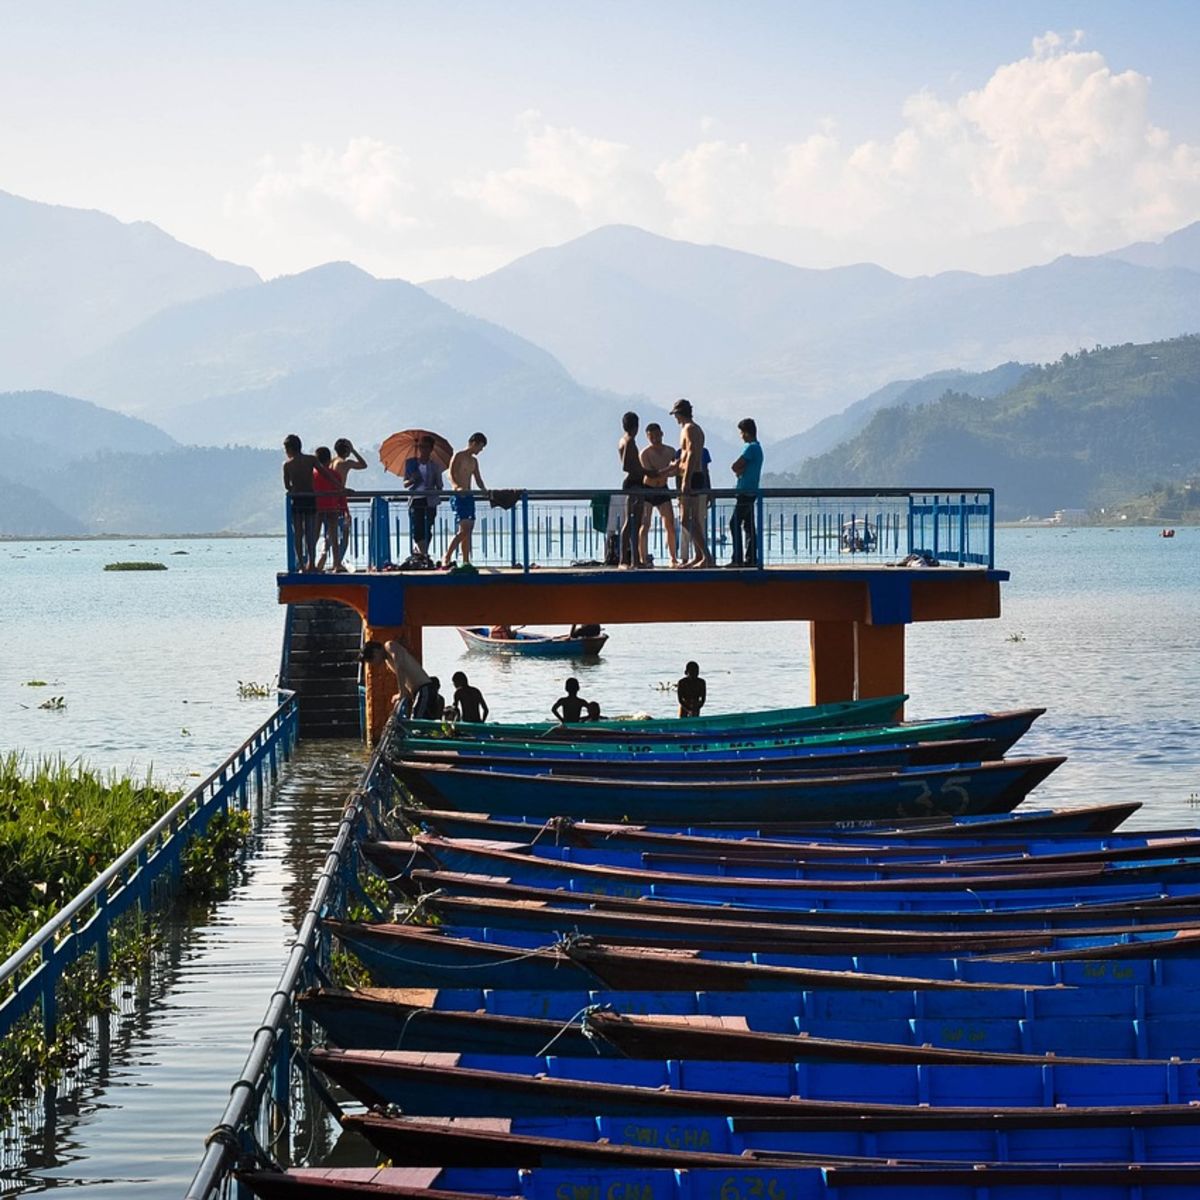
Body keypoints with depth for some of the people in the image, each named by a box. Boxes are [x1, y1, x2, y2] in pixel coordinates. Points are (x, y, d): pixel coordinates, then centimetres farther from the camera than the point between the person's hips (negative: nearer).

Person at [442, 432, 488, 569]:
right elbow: (451, 475, -17)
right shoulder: (458, 456, -5)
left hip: (468, 496, 8)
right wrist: (457, 487, -35)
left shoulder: (474, 461, 20)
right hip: (458, 496, -8)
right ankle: (446, 557, -14)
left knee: (468, 530, 4)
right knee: (464, 529, -17)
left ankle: (466, 561, 6)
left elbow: (478, 479, 21)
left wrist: (484, 489, 1)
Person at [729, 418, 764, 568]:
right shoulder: (757, 447, 18)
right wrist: (741, 470, -5)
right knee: (748, 526, 10)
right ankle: (751, 558, 9)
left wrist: (739, 470, 2)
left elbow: (735, 467, -17)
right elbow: (738, 468, 15)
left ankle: (738, 559, -13)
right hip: (750, 492, 10)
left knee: (735, 524, -10)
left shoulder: (751, 448, -14)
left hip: (745, 492, -10)